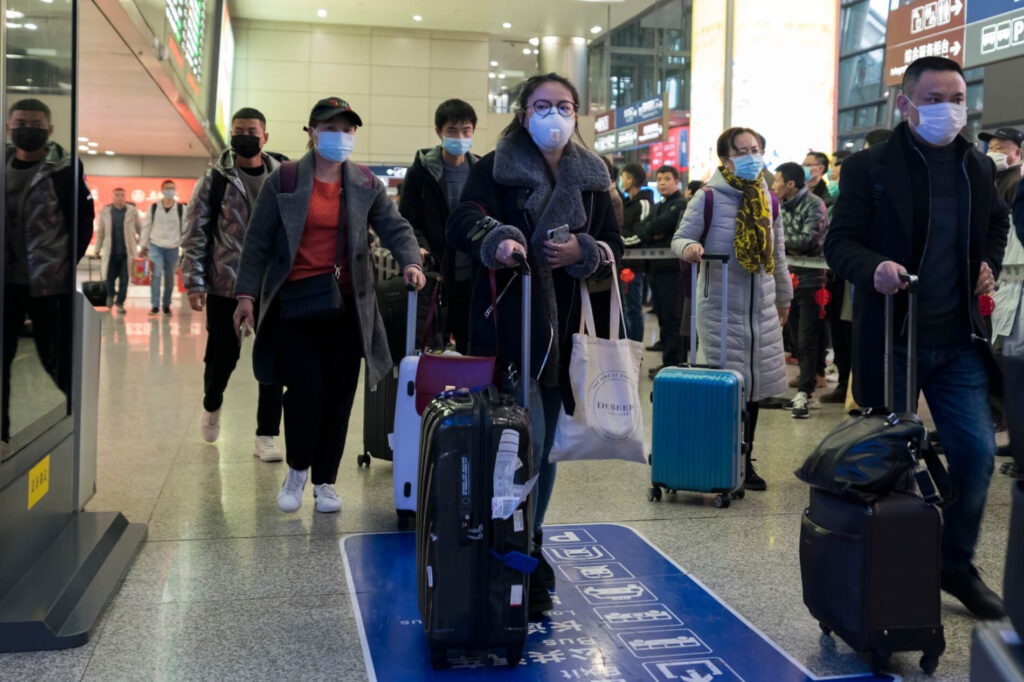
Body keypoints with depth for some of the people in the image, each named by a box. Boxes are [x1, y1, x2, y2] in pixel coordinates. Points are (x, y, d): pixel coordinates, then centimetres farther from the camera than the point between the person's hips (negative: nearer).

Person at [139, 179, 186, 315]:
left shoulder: (181, 209, 2)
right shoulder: (153, 208, 4)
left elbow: (184, 229, 4)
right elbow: (146, 227, 9)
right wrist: (143, 246, 9)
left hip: (172, 248, 1)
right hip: (156, 246, -1)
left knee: (169, 277, 7)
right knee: (156, 274, -13)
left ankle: (167, 305, 21)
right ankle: (155, 306, -11)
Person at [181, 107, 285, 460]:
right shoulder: (214, 181, 2)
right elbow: (194, 234, 1)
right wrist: (195, 282, -7)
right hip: (225, 285, -1)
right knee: (222, 355, 6)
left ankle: (266, 437, 8)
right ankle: (211, 406, 39)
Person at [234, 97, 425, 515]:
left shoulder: (365, 184, 9)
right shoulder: (283, 181, 2)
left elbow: (394, 227, 4)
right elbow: (258, 240, 3)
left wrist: (410, 261, -16)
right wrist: (247, 294, -2)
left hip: (345, 304, 3)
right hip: (294, 301, -2)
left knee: (339, 394, 5)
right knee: (307, 387, -11)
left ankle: (325, 480, 21)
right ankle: (297, 470, 16)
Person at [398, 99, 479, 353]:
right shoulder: (421, 171, 0)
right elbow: (407, 221, -1)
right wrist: (420, 248, -18)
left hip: (472, 277, 2)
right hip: (435, 277, -2)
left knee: (469, 348, 9)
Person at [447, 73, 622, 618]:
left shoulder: (591, 177, 14)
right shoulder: (496, 168, 1)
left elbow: (614, 245, 14)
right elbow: (462, 222, -13)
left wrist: (583, 252, -8)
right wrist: (497, 240, -35)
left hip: (564, 328, 5)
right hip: (507, 326, -4)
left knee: (547, 445, 11)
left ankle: (528, 547, 28)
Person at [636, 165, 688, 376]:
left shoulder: (681, 205, -6)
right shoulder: (658, 206, 22)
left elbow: (659, 224, -18)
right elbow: (638, 229, 11)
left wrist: (648, 230, 2)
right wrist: (652, 234, -8)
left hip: (673, 269, -8)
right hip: (657, 268, 8)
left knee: (672, 320, -7)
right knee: (663, 318, 11)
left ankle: (672, 365, -4)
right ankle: (668, 361, 18)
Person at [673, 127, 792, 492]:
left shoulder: (768, 198, 12)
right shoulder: (709, 197, -4)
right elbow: (680, 237, -2)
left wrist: (784, 297, 24)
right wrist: (689, 247, -26)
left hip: (761, 306, 5)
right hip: (720, 304, -5)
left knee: (754, 383, 7)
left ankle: (745, 460, 18)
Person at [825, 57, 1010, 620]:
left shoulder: (978, 167, 10)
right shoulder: (869, 167, -5)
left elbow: (998, 224, 27)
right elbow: (840, 241, -9)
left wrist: (988, 264, 8)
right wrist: (874, 269, -28)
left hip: (959, 341, 4)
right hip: (892, 340, -4)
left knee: (977, 452, 1)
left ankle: (956, 564, 22)